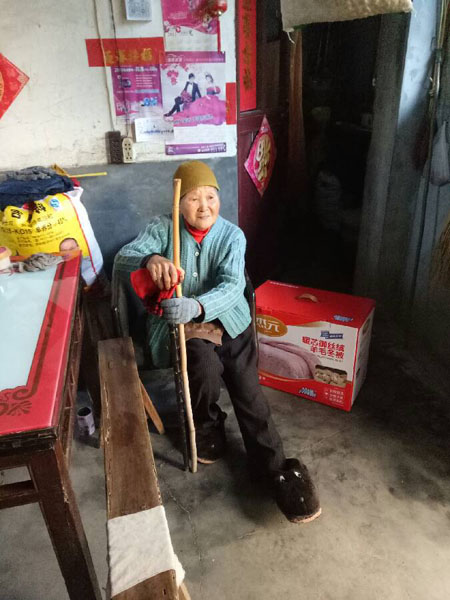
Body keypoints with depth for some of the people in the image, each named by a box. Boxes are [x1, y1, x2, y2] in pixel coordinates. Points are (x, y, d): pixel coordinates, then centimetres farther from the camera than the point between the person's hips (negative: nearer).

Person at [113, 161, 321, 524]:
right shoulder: (162, 228, -4)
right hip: (178, 322, -1)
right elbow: (122, 260, -17)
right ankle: (207, 424, 3)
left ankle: (275, 468, -5)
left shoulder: (232, 235, -4)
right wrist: (150, 259, -42)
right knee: (206, 365, -29)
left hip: (226, 318, 1)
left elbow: (232, 286, -20)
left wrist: (198, 306, -42)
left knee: (247, 389, -15)